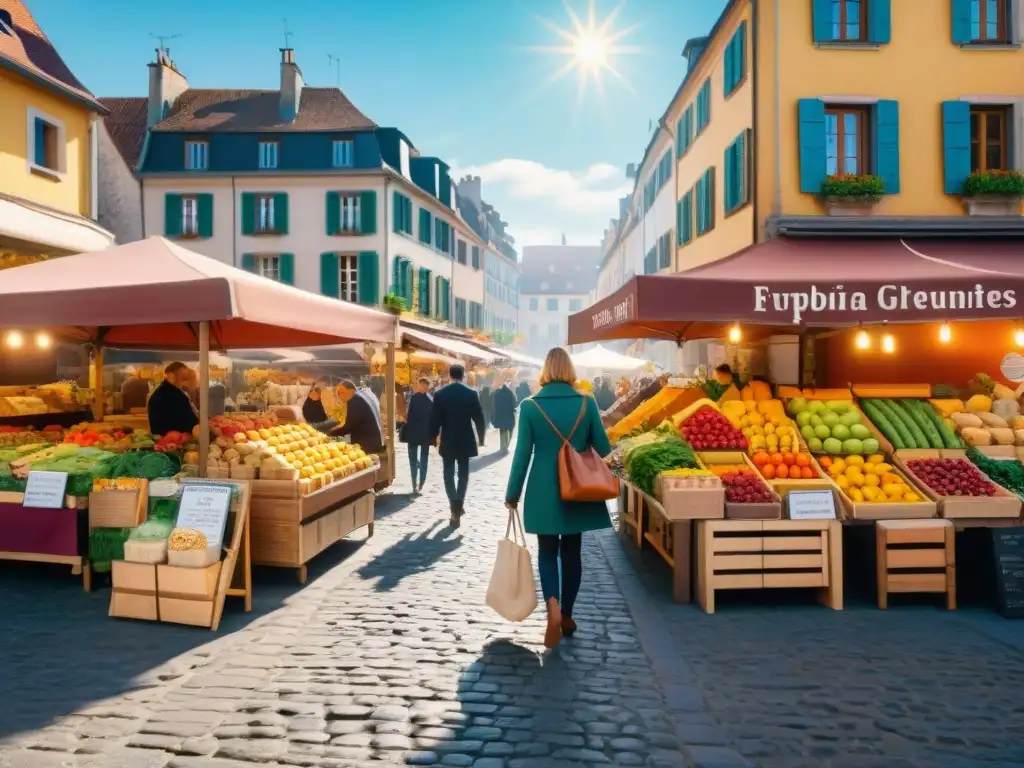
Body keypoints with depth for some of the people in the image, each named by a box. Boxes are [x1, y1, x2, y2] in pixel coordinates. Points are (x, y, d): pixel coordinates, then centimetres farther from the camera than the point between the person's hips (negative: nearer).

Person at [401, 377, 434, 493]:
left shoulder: (414, 397, -12)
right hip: (426, 433, 4)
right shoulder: (431, 399, 1)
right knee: (423, 460, 10)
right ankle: (420, 486, 9)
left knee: (413, 459, 4)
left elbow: (411, 415, -16)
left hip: (414, 433, -4)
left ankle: (415, 486, 0)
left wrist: (406, 418, 3)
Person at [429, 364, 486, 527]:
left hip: (447, 441, 0)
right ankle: (459, 505, 11)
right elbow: (479, 418, -3)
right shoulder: (471, 394, -6)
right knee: (463, 473, 14)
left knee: (449, 473, 5)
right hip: (465, 440, 0)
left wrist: (433, 438, 8)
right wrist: (481, 438, 9)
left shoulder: (440, 394, -6)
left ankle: (455, 507, -6)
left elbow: (434, 419, -4)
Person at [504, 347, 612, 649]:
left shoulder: (530, 406, -8)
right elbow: (603, 448, 1)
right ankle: (566, 615, 24)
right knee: (571, 552, 15)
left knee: (547, 552, 10)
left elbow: (522, 454, -6)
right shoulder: (587, 403, -5)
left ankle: (553, 606, -13)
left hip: (543, 491, -1)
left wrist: (512, 493, 4)